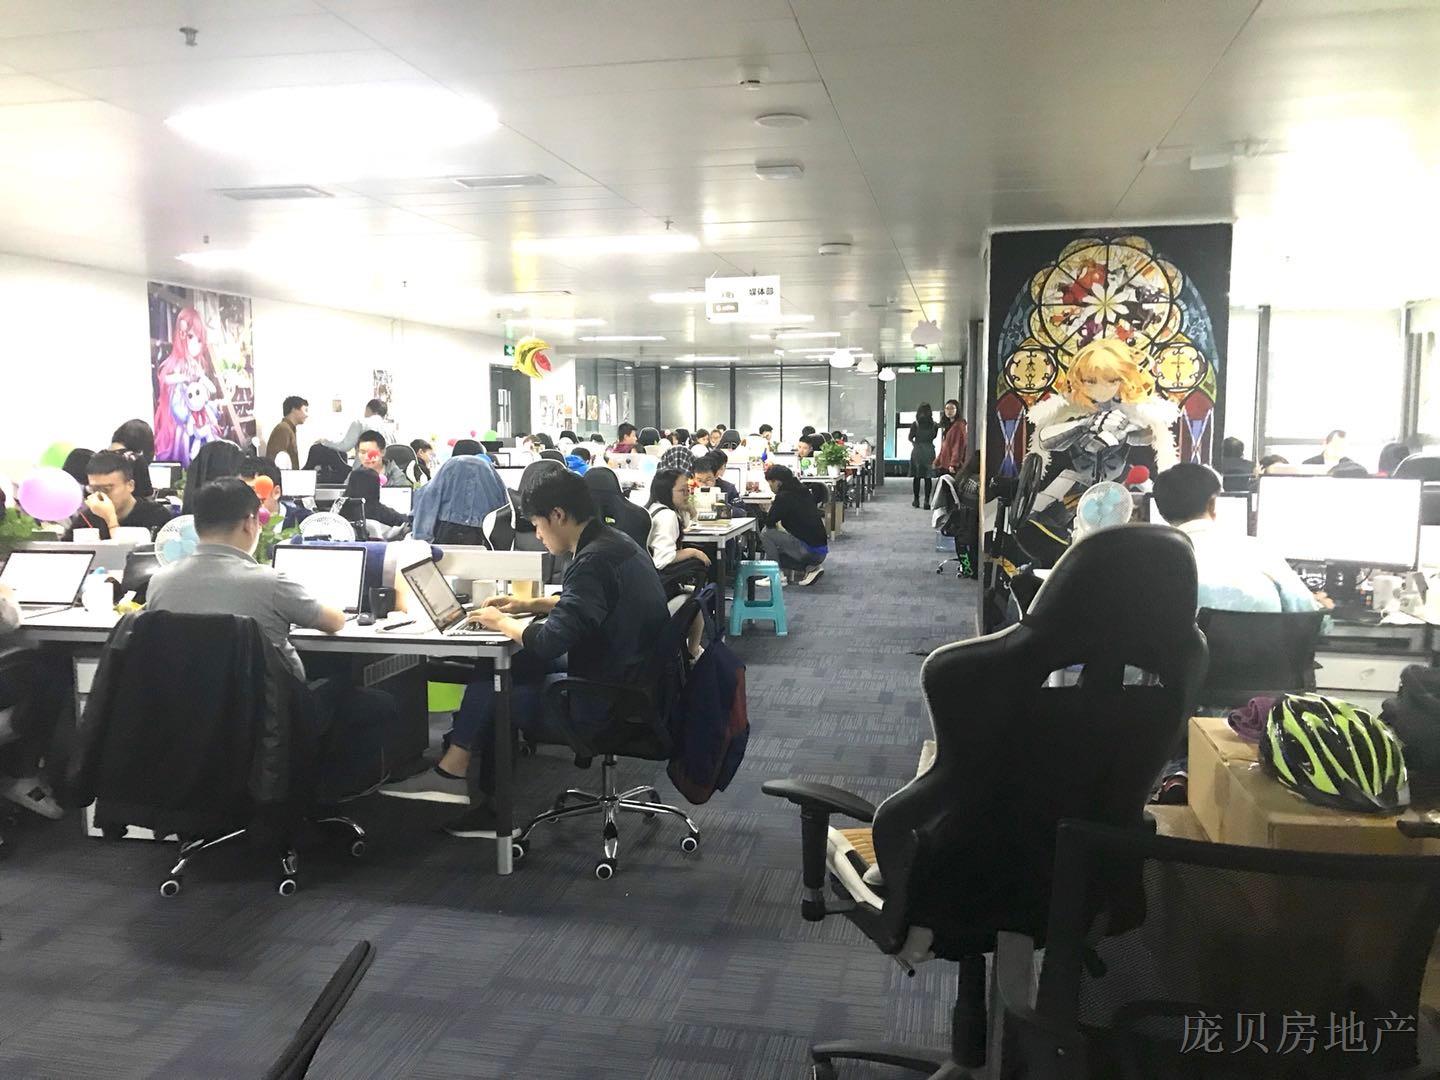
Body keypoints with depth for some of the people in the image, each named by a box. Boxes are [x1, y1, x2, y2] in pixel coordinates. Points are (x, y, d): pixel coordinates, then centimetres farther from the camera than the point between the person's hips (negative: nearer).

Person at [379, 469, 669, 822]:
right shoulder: (614, 541, 7)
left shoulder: (594, 561, -23)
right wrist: (529, 605, 18)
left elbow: (549, 642, -26)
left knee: (487, 689, 4)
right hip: (627, 677, 9)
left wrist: (502, 623, -8)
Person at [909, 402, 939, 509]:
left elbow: (910, 438, -1)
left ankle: (916, 500, 13)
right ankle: (927, 501, -1)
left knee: (917, 476, 8)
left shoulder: (915, 424, -6)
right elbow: (934, 436, 9)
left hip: (917, 451, -1)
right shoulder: (934, 424, -1)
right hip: (930, 451, 1)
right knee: (928, 477, 4)